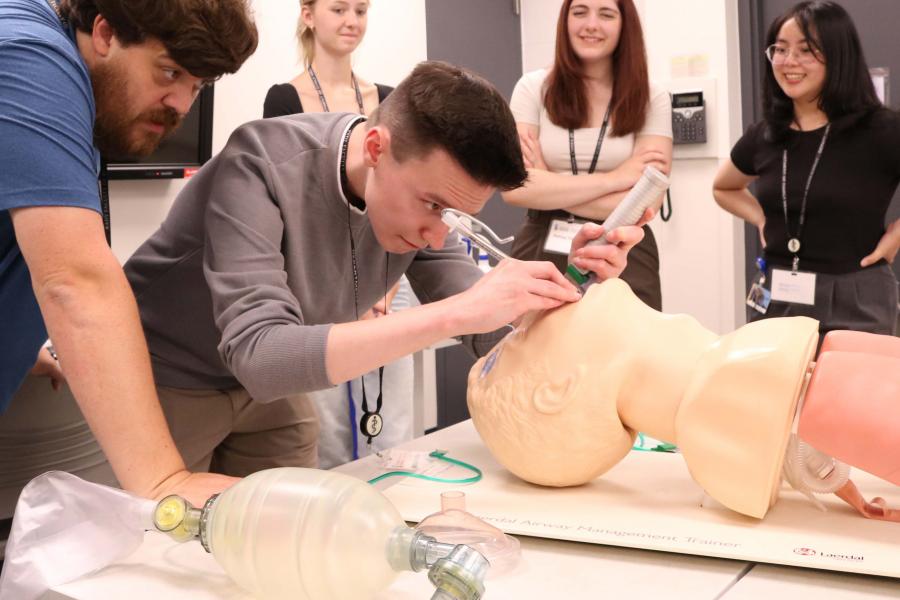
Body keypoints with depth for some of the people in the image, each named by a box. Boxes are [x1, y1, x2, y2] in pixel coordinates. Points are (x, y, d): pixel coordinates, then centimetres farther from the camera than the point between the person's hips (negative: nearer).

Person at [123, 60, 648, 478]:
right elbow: (258, 354, -43)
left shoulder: (422, 177, -14)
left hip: (269, 389, 5)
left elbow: (491, 334, -10)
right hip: (164, 382, -4)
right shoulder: (261, 165, -32)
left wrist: (570, 283, -30)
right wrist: (453, 313, -49)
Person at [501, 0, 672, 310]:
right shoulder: (534, 87, 0)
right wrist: (614, 178, -12)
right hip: (542, 253, 1)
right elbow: (514, 188, -12)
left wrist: (548, 185, -11)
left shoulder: (652, 99, 0)